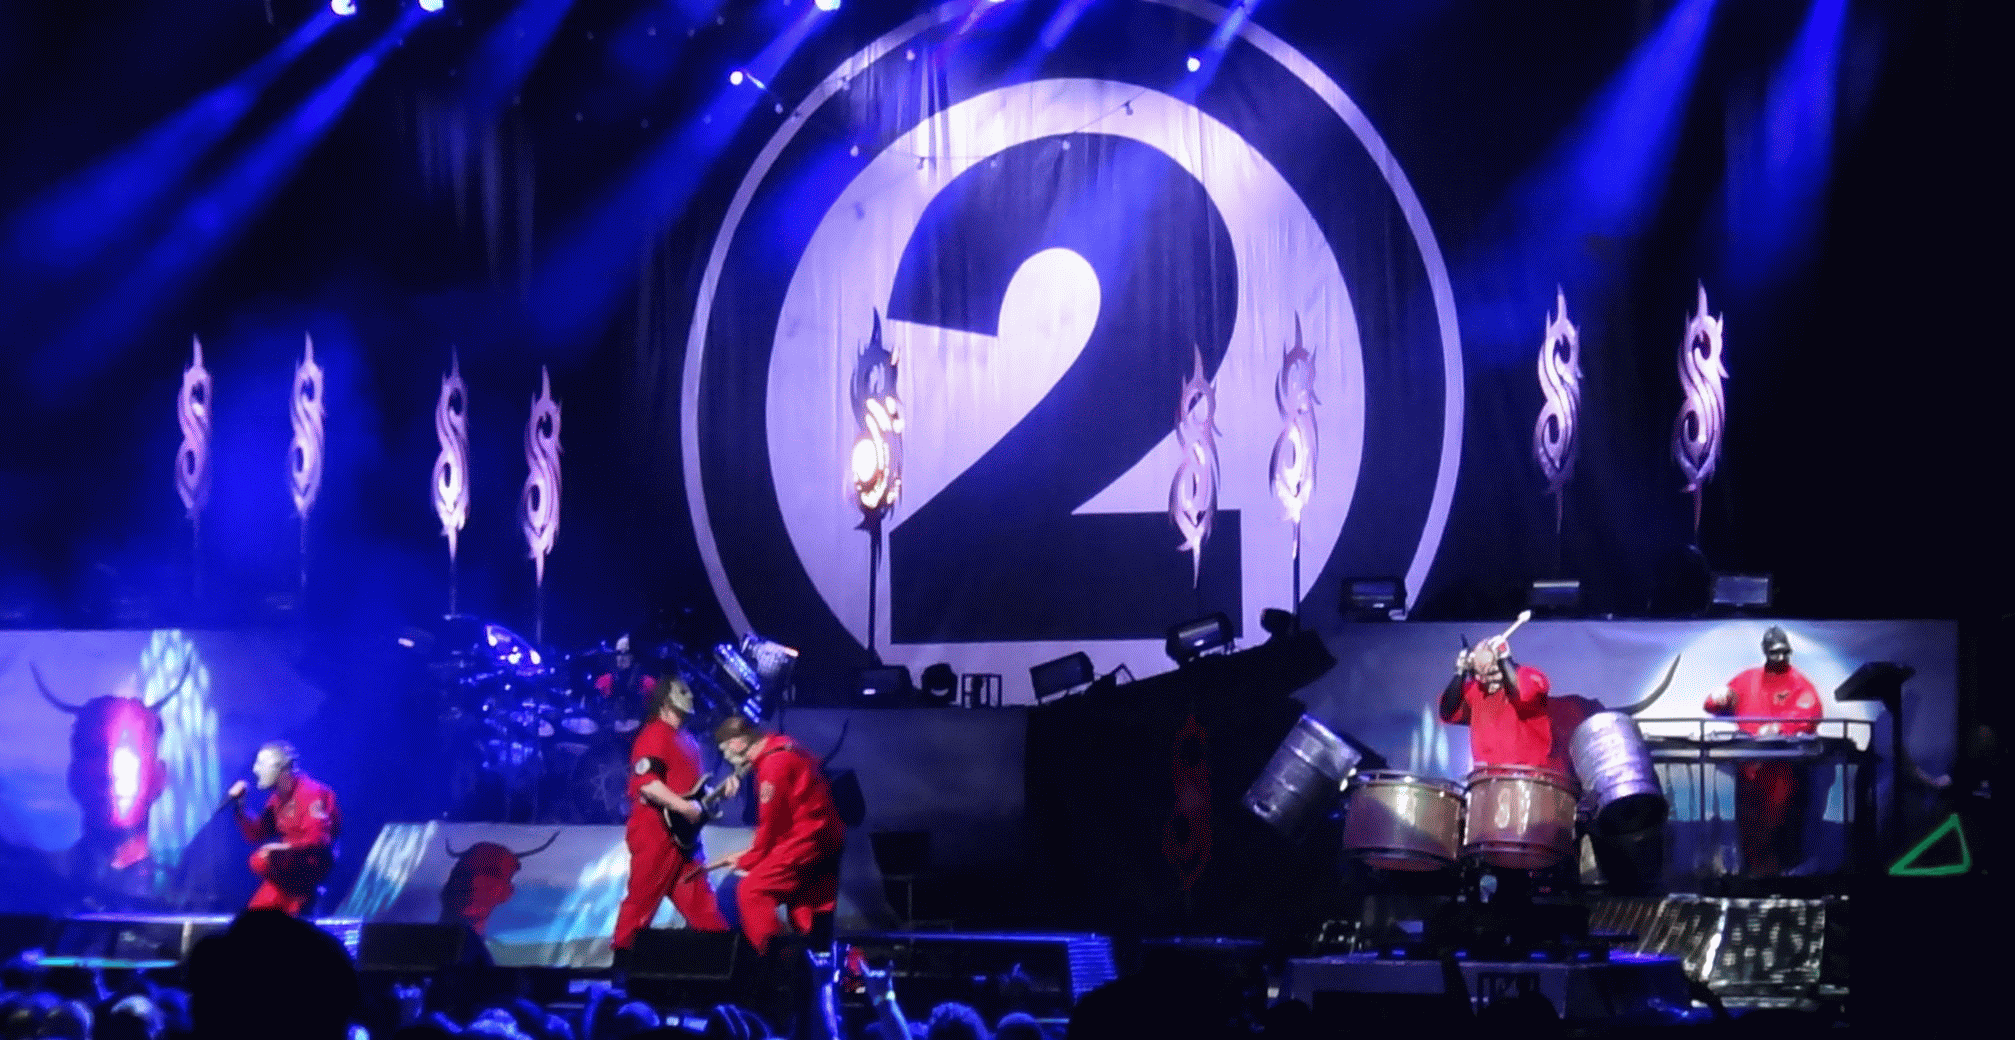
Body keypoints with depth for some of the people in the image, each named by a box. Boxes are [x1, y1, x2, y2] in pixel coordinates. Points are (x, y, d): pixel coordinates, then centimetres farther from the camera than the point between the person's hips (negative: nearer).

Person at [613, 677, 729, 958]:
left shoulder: (685, 739, 17)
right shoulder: (655, 736, -13)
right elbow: (646, 781, -25)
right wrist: (683, 807, -25)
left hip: (682, 834, 9)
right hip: (655, 832, -9)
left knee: (698, 897, 11)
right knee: (643, 898, -4)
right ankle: (623, 952, 4)